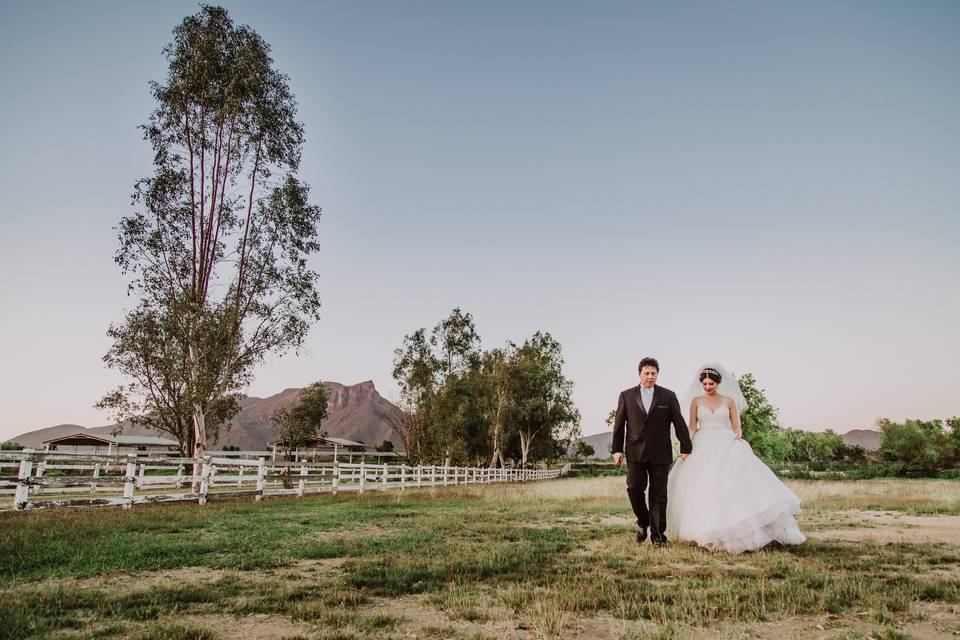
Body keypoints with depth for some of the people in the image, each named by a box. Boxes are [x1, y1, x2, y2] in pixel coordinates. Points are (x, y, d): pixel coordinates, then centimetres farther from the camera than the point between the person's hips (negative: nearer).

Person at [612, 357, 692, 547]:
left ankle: (658, 534, 10)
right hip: (635, 453, 0)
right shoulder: (626, 396, 6)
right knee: (634, 489, -4)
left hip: (660, 453, 0)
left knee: (658, 494, 2)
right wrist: (617, 449, 0)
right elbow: (619, 424, 5)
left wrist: (685, 448, 1)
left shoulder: (668, 396, 6)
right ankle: (643, 523, 21)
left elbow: (679, 423, 5)